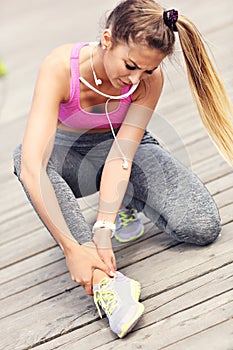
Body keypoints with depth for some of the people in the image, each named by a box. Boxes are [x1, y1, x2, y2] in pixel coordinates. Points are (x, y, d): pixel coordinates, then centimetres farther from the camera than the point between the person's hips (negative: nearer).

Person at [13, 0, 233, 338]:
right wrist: (72, 248, -48)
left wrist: (104, 228, -42)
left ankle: (129, 197, 9)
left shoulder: (149, 79, -24)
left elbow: (121, 157, -29)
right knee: (22, 155, -38)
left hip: (128, 146, 1)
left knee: (202, 227, -23)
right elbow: (32, 167, -43)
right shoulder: (60, 67, -33)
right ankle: (102, 279, -42)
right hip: (71, 153, -1)